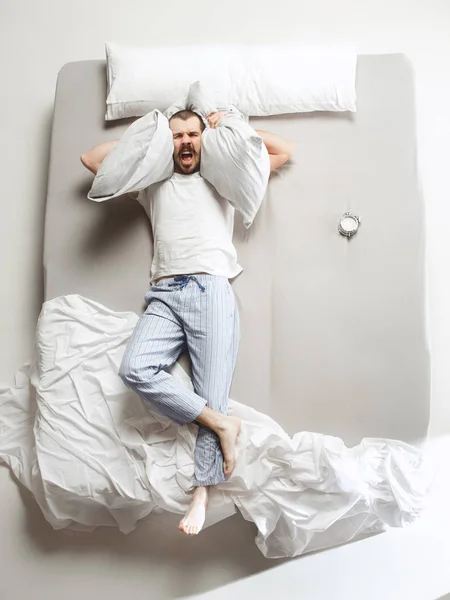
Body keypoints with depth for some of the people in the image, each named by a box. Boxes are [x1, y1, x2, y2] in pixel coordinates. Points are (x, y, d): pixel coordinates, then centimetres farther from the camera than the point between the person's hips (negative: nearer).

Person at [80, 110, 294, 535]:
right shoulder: (153, 184, 29)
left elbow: (284, 151, 26)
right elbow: (92, 159, 33)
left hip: (211, 291, -2)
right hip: (164, 296, 2)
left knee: (212, 392, -11)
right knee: (135, 369, -24)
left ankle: (202, 492, -2)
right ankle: (221, 423, -13)